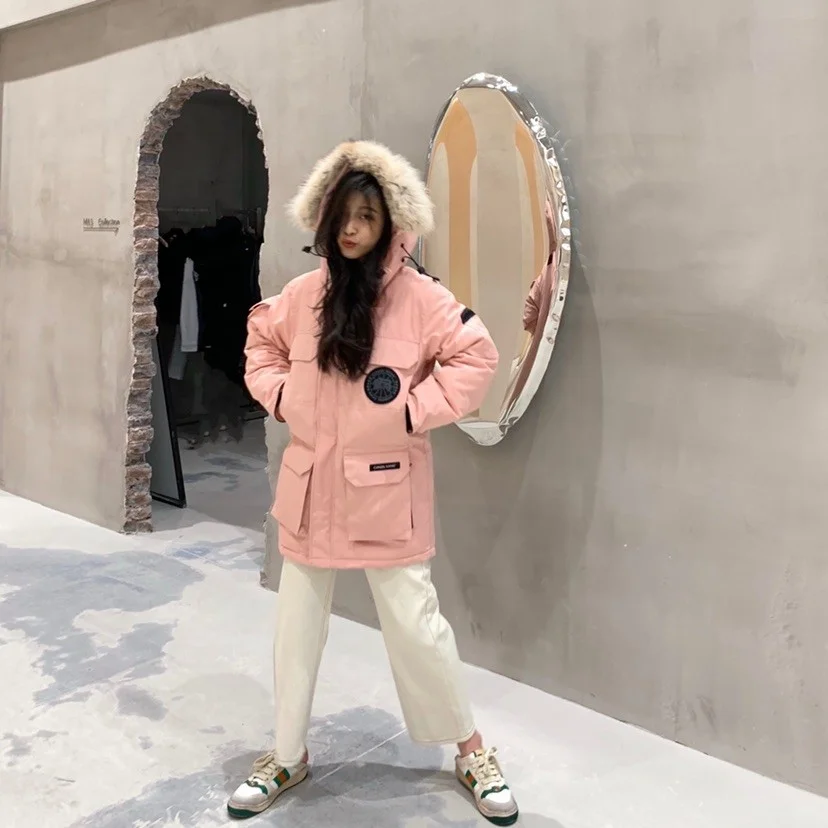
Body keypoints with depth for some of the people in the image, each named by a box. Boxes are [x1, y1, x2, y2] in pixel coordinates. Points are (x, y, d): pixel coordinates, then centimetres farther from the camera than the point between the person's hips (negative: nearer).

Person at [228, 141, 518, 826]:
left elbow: (478, 359, -12)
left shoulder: (421, 297, -11)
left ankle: (471, 750, 27)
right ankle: (288, 756, 34)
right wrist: (278, 393, 3)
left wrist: (413, 411, -17)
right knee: (298, 624, 14)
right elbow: (261, 338, 18)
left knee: (416, 623, 3)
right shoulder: (304, 294, 1)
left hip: (386, 490, -4)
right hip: (312, 485, 5)